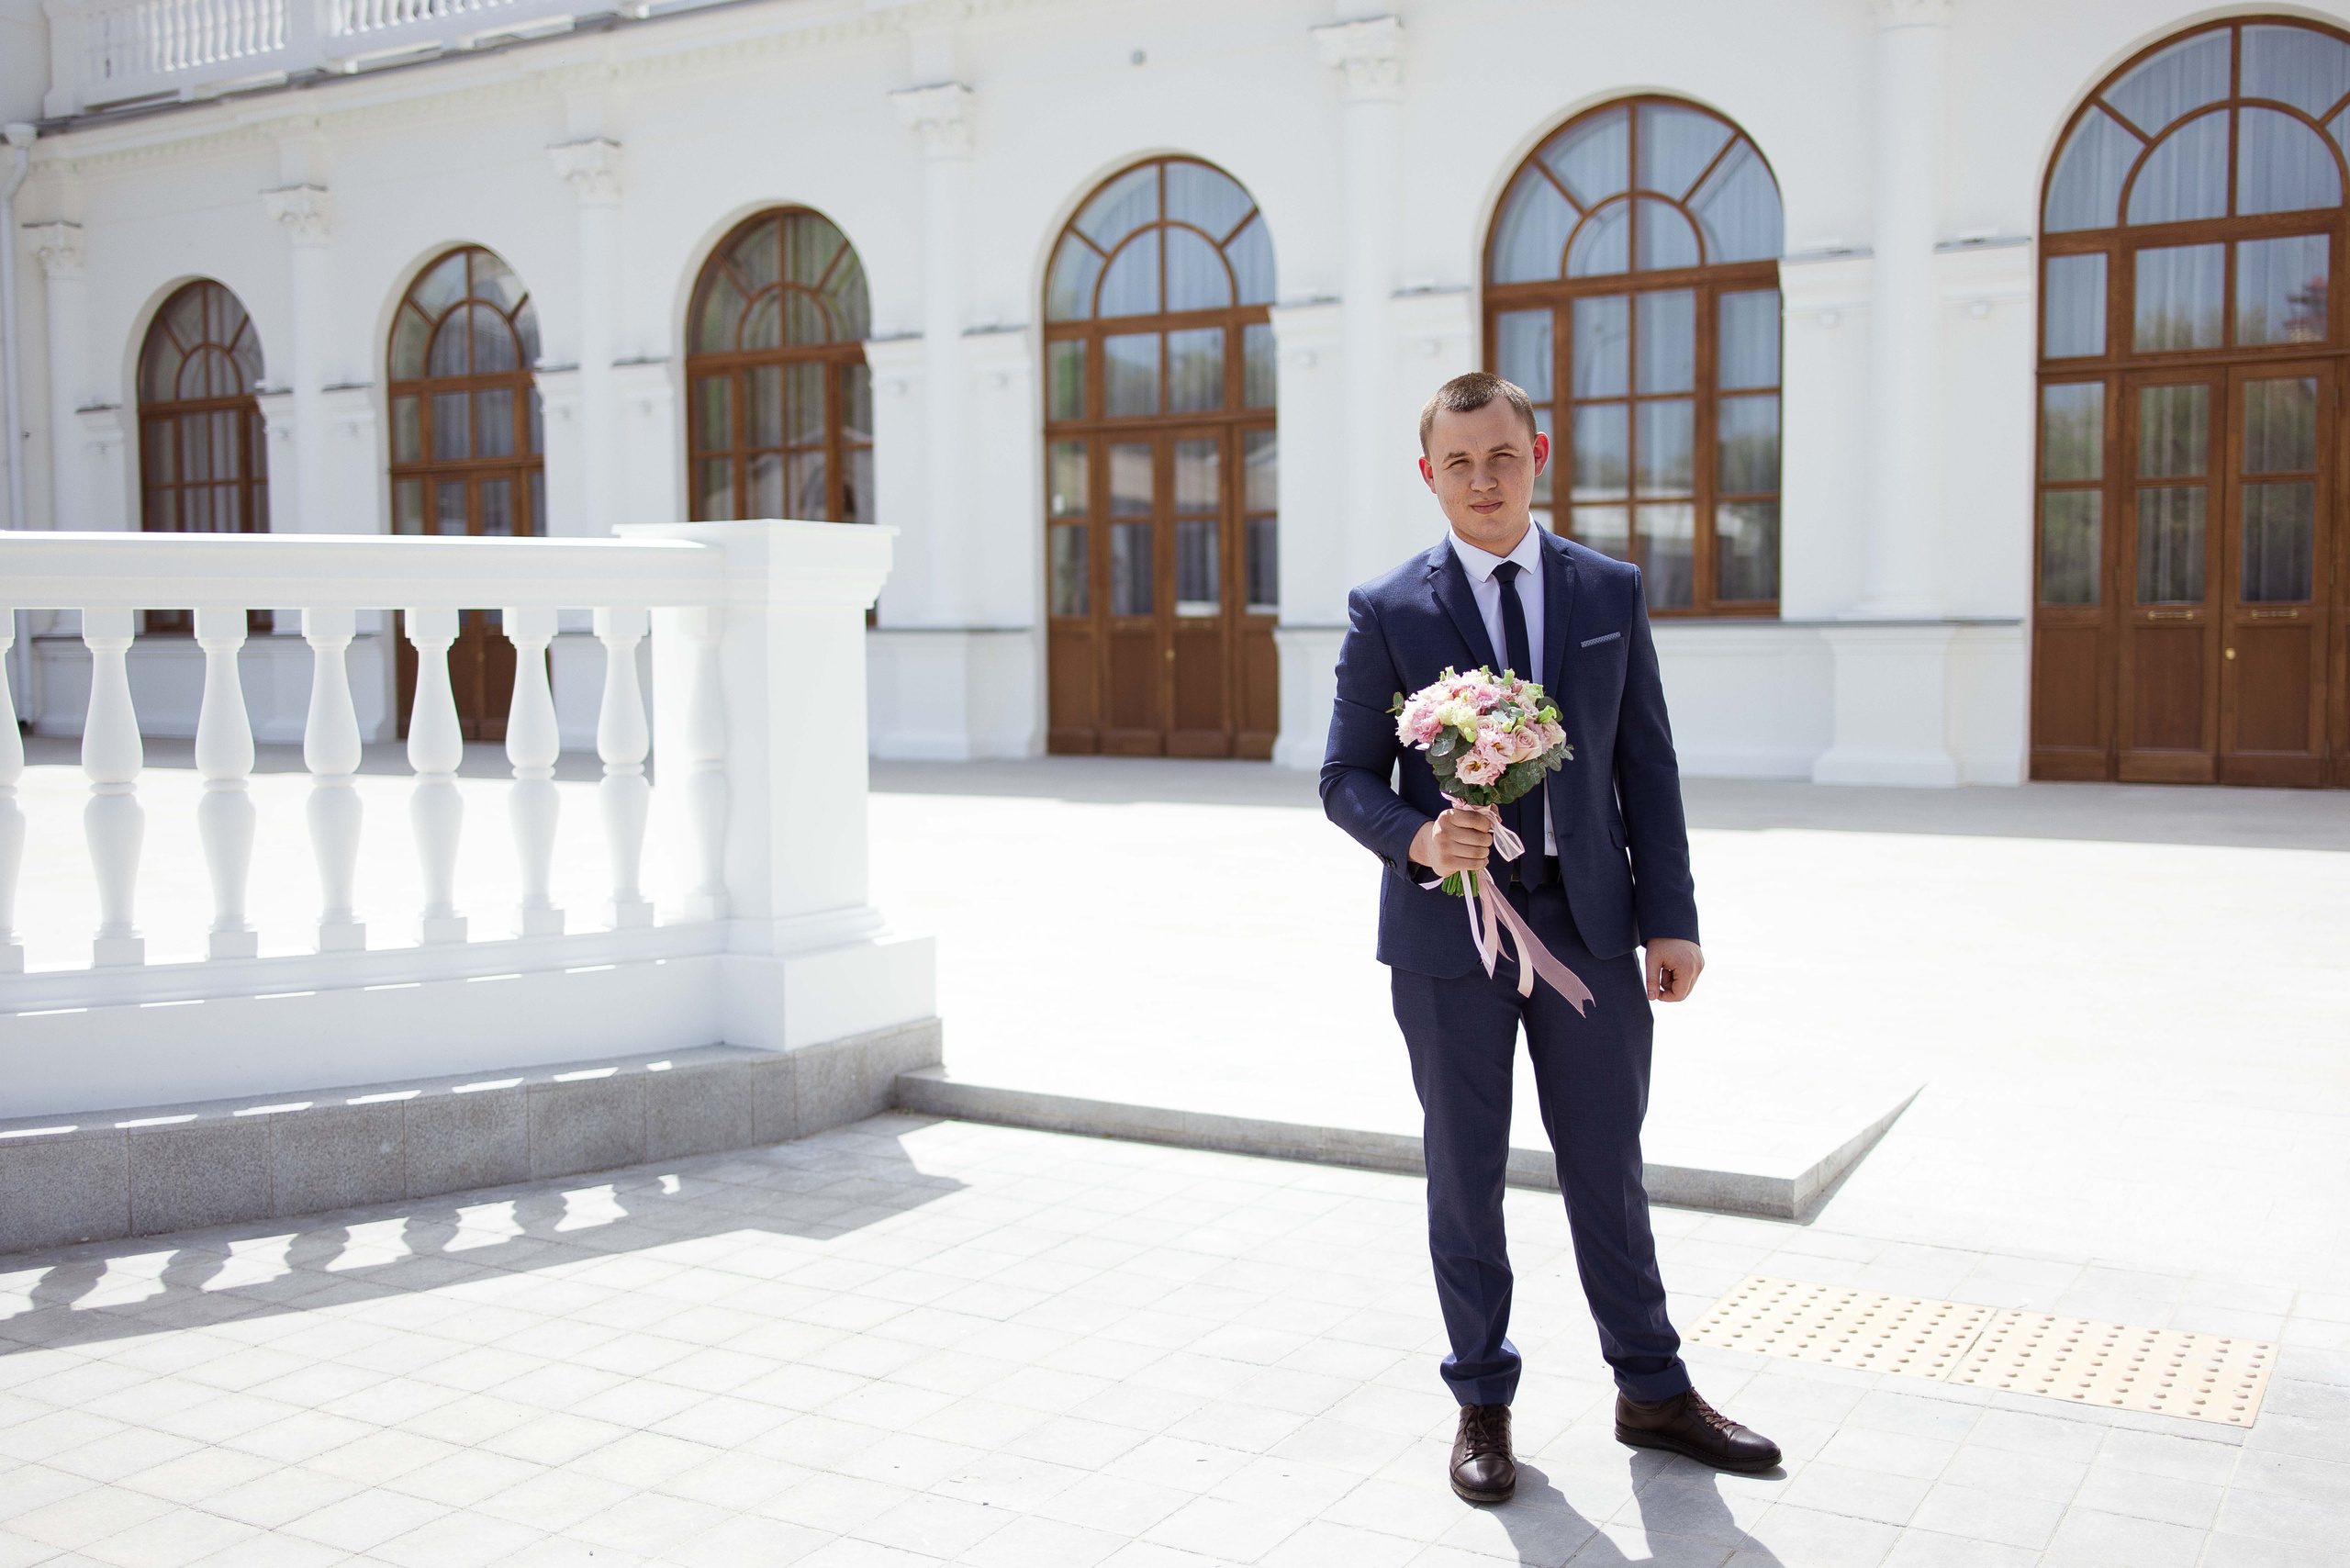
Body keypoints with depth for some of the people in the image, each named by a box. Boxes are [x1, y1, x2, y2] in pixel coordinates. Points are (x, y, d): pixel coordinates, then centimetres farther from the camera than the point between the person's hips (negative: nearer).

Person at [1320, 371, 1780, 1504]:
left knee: (1608, 1164, 11)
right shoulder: (1387, 612, -1)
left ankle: (1652, 1392, 28)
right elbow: (1346, 777, -1)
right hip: (1449, 926, -1)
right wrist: (1418, 837, -22)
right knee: (1464, 1173, 8)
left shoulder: (1610, 592, 6)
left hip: (1588, 916, 2)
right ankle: (1482, 1404, 24)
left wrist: (1671, 919, 0)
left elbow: (1646, 764, 6)